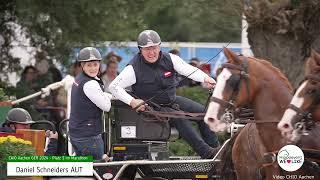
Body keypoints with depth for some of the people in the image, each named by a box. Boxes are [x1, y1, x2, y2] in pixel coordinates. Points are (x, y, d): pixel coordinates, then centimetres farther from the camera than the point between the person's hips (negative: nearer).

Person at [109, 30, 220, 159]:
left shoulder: (169, 59, -7)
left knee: (203, 111, 0)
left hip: (172, 100, 6)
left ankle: (215, 147, 10)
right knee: (180, 119, -27)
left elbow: (188, 69, -18)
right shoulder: (134, 68, -18)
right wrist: (131, 101, -32)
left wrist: (205, 78, -39)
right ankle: (206, 153, -25)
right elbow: (113, 86, -18)